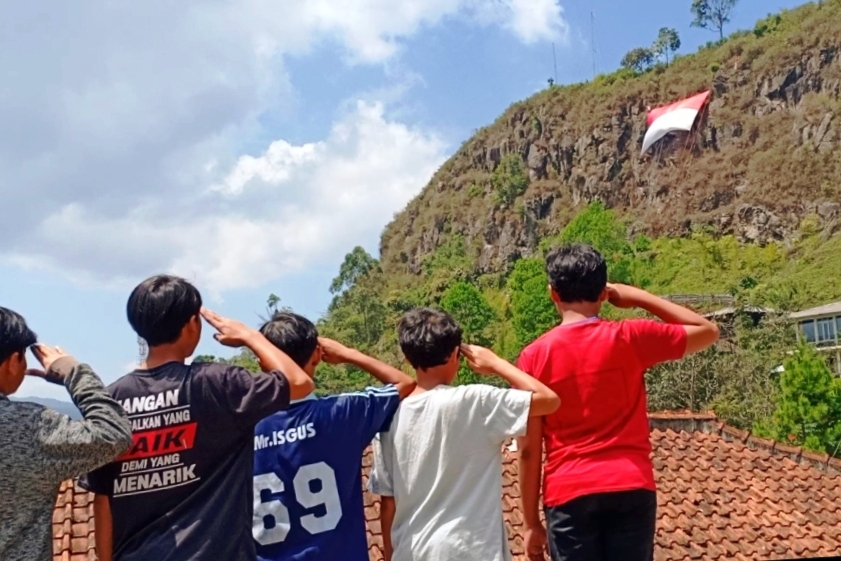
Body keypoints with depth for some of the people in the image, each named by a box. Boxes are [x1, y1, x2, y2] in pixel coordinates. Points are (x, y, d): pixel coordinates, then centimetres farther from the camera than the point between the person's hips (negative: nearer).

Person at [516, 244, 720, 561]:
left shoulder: (535, 356, -1)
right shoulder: (629, 338, -1)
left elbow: (529, 450, -1)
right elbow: (708, 331, 14)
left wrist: (531, 522, 7)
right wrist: (639, 297, 12)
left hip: (568, 496, -1)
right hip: (631, 489, 1)